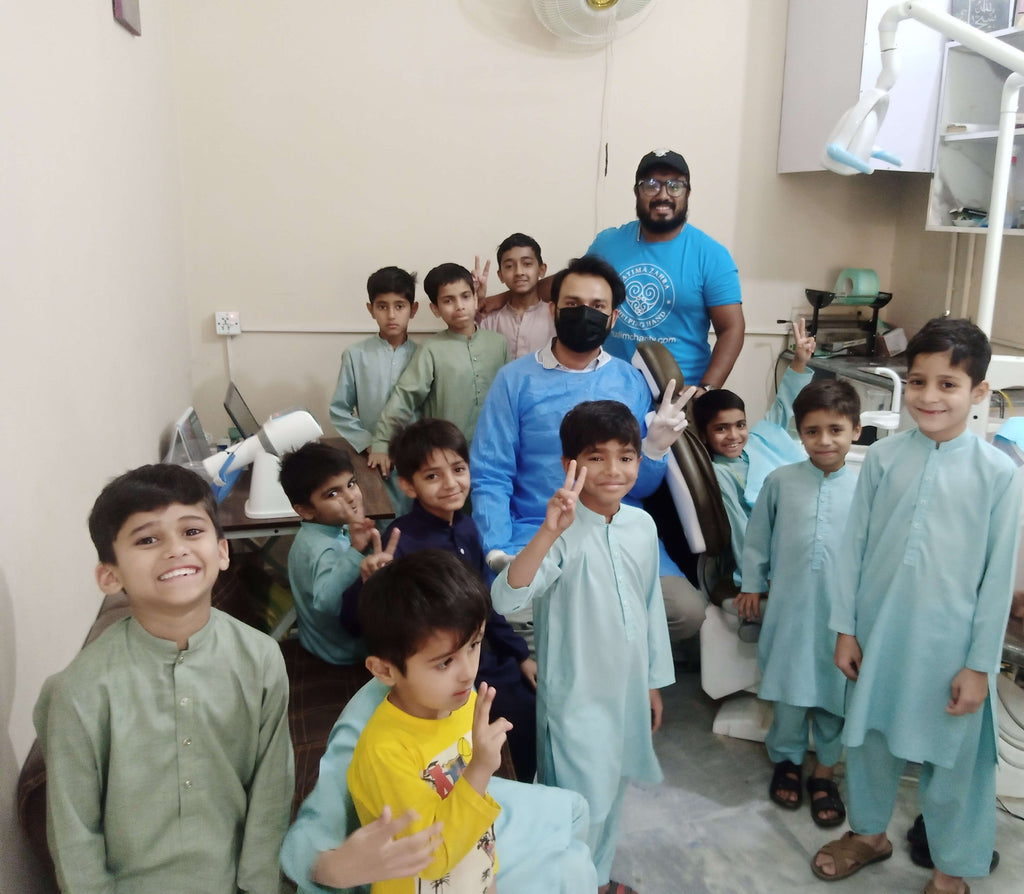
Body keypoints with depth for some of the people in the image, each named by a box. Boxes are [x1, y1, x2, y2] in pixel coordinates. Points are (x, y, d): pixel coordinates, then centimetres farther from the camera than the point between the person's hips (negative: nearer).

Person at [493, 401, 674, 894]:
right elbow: (506, 598, -37)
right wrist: (548, 531, -48)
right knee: (582, 805, 4)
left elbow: (652, 606, 8)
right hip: (577, 695, -6)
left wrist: (654, 682, 14)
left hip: (628, 689, 6)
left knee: (612, 793, 23)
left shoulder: (643, 525, -3)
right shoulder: (565, 534, -22)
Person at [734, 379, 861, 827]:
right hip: (789, 603, 0)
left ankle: (824, 772, 30)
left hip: (842, 607, 0)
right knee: (789, 688, 11)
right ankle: (786, 760, 34)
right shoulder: (780, 481, -4)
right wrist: (751, 586, 9)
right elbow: (758, 537, 6)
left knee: (834, 690, 11)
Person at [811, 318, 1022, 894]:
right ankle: (869, 832, 45)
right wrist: (845, 628, 2)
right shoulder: (884, 457, -5)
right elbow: (855, 546, 1)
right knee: (870, 737, 19)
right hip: (878, 632, 3)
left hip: (948, 644, -2)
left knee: (953, 759, 12)